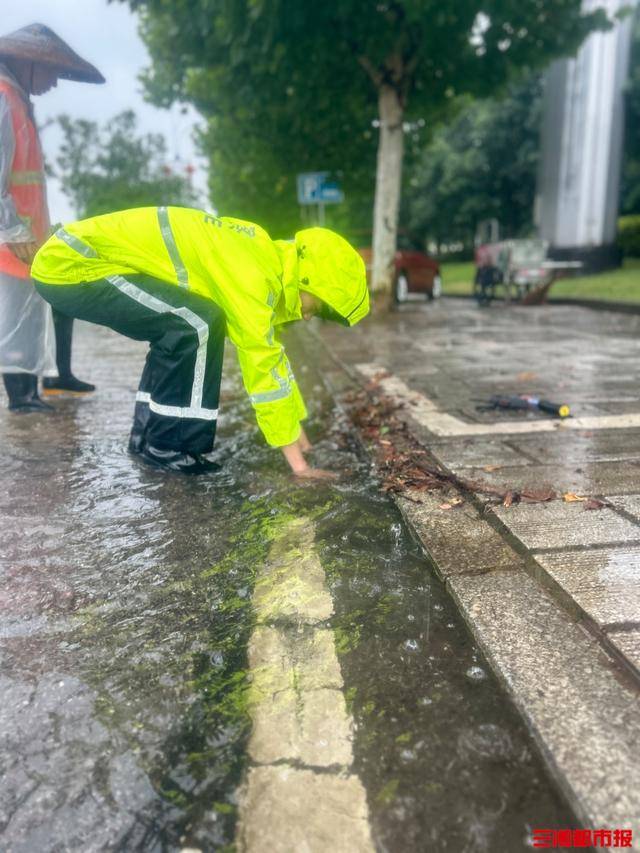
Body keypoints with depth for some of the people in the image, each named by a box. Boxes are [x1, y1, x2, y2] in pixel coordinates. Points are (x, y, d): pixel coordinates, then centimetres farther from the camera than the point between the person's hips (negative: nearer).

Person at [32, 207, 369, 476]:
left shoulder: (264, 257, 9)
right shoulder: (253, 272, -21)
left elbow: (270, 351, 16)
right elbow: (264, 364, -20)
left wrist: (297, 432, 18)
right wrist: (298, 461, -13)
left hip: (72, 257, 10)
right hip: (72, 267, -10)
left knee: (180, 329, 16)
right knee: (195, 324, -20)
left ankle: (149, 433, 17)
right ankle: (167, 445, -6)